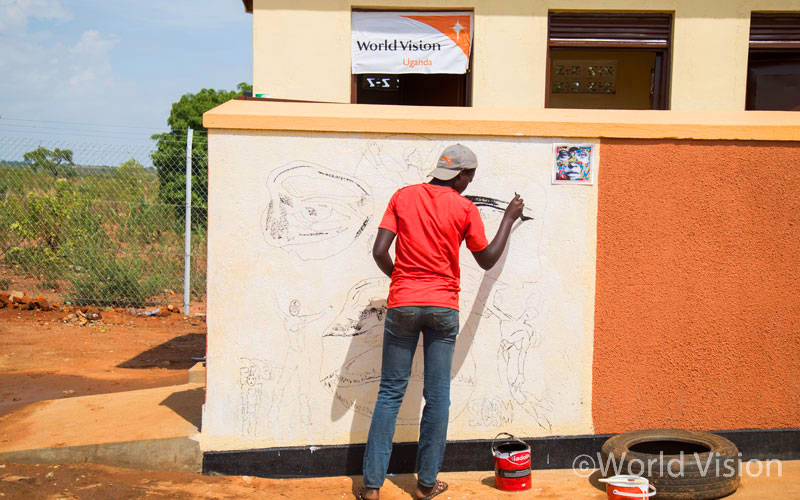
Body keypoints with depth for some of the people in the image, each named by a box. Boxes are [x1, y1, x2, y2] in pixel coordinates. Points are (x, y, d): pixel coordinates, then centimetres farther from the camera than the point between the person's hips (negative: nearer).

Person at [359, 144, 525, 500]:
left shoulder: (403, 197, 3)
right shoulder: (465, 208, -1)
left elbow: (379, 252, -4)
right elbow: (487, 260, 9)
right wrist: (509, 219, 20)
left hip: (402, 304, 1)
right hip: (443, 307, -1)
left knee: (390, 392, 6)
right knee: (437, 396, 8)